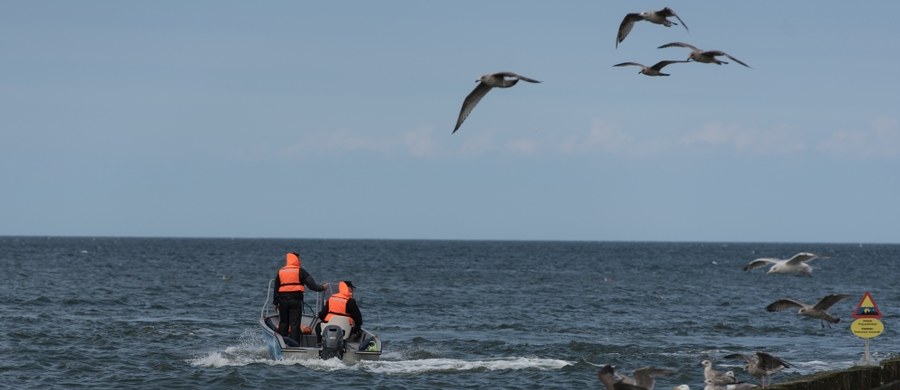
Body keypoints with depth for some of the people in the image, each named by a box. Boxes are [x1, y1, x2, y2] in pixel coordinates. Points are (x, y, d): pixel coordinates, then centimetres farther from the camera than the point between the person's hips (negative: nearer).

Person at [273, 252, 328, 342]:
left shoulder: (280, 272, 11)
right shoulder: (300, 271, -3)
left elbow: (276, 289, 14)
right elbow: (311, 284, -7)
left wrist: (276, 302, 20)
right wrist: (322, 287, 6)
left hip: (283, 300, 4)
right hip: (295, 300, -4)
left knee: (283, 323, 11)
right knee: (295, 324, -3)